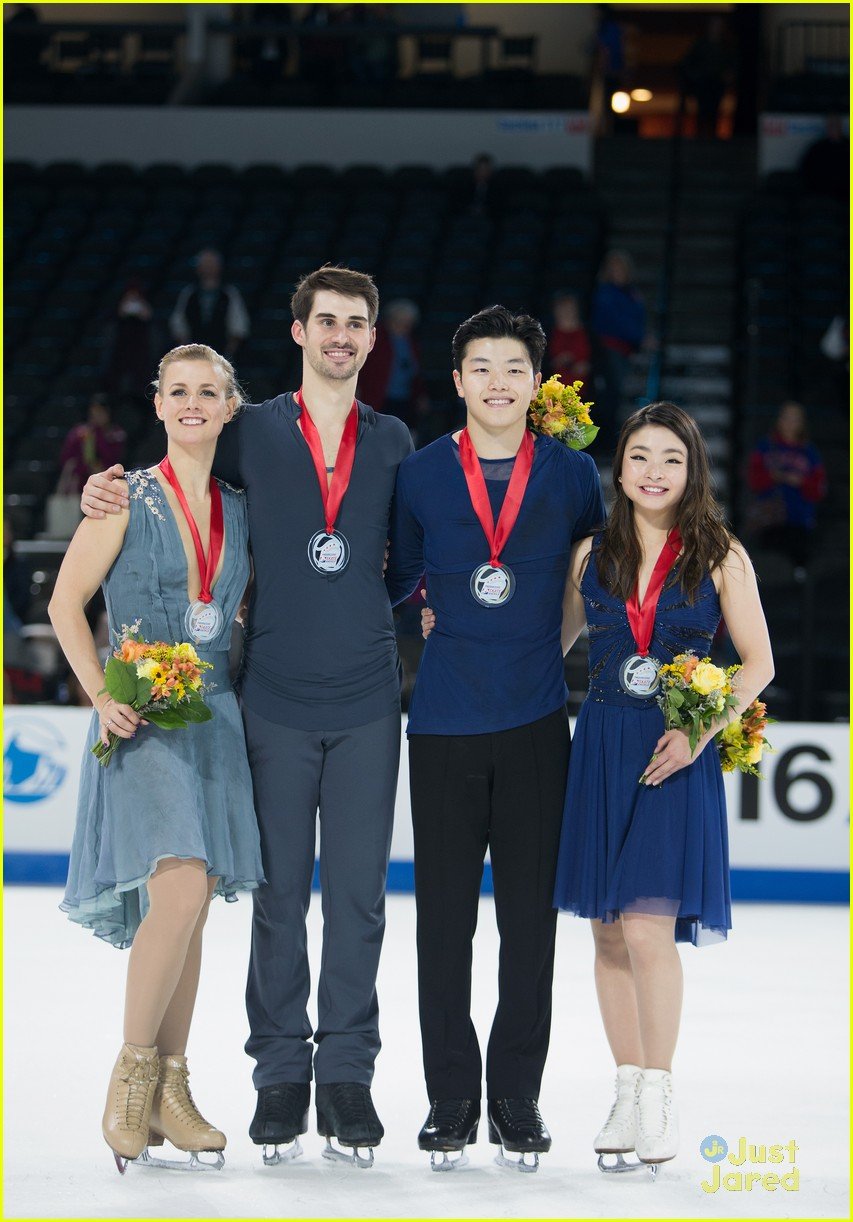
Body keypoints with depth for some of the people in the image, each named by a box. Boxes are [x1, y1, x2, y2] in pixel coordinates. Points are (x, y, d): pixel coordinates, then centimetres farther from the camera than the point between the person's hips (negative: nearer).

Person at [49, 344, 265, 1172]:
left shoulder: (239, 511, 11)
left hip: (217, 718, 5)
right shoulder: (125, 497, -2)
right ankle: (130, 1076, -7)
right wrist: (102, 694, -13)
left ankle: (169, 1089, 14)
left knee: (189, 908, 5)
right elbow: (66, 602, -2)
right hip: (142, 721, -5)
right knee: (180, 893, -20)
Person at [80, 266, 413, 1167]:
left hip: (367, 699, 1)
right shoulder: (252, 432, 4)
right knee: (279, 896, 2)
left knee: (358, 896, 2)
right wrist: (107, 485, -3)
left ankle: (347, 1075, 10)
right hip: (277, 697, -1)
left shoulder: (393, 442, 10)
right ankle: (280, 1074, 11)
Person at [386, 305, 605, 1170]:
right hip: (445, 723, 0)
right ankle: (451, 1094, 12)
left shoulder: (573, 475, 4)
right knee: (444, 913, 2)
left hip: (536, 721, 0)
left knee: (530, 913, 3)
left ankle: (517, 1095, 12)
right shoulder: (419, 476, 4)